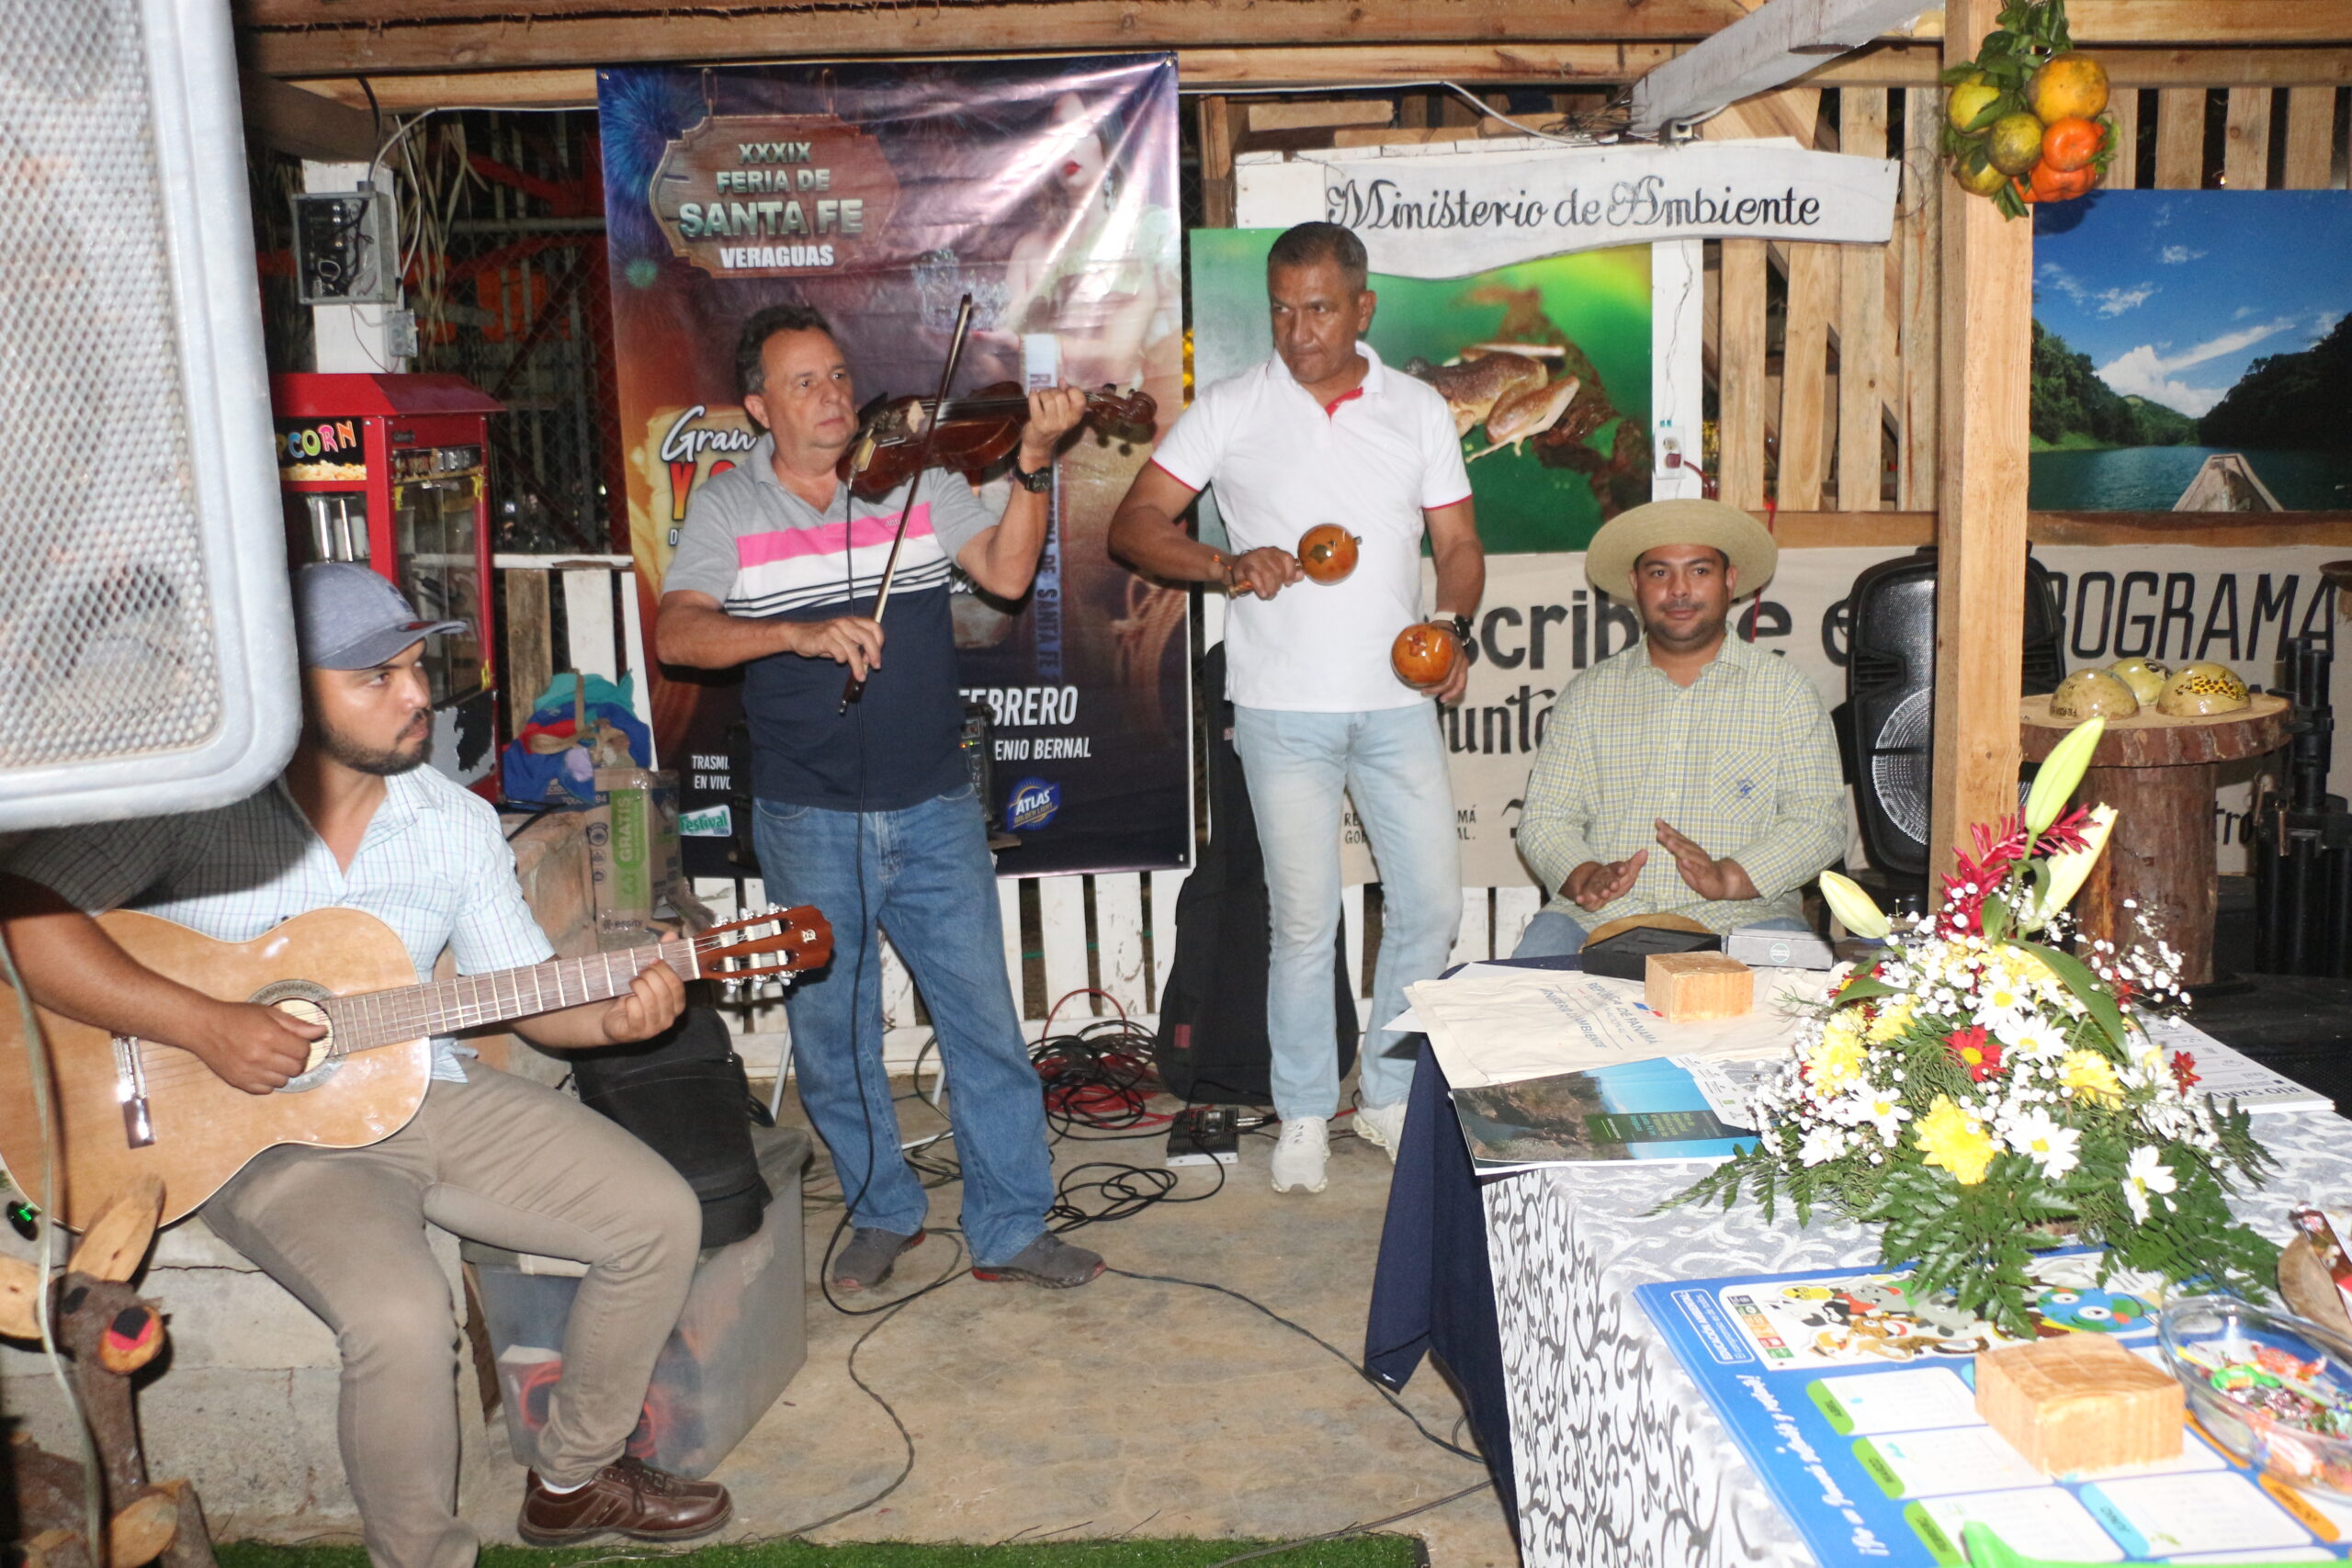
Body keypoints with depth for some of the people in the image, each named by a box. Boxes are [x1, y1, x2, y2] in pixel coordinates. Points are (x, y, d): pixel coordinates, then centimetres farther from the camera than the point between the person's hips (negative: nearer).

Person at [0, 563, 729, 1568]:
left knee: (660, 1217, -4)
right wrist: (205, 1026, -25)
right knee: (404, 1315, -31)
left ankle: (573, 1480, 17)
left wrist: (612, 1015, -15)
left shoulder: (456, 820, 4)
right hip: (263, 1125, -5)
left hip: (428, 1094, 6)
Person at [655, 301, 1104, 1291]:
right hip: (807, 823, 0)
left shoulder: (920, 479, 3)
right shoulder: (726, 509, 1)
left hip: (935, 810, 0)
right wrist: (801, 632, -28)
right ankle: (883, 1212, 32)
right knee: (832, 1033, 11)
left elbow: (1006, 574, -8)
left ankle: (1011, 1227, 17)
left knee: (985, 1020, 3)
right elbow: (675, 633, -13)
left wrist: (1033, 465, -21)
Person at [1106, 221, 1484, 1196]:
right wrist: (1228, 565, -18)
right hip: (1283, 705, -2)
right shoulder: (1229, 411, 2)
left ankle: (1390, 1093, 24)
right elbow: (1133, 526, -2)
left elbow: (1458, 544, 10)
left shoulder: (1418, 410, 8)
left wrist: (1455, 626, -10)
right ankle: (1304, 1113, 20)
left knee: (1431, 904, 5)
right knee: (1305, 919, 2)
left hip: (1398, 700, 3)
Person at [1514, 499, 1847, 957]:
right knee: (1541, 946, -30)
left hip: (1739, 917, 0)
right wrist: (1585, 878, -11)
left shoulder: (1784, 691, 9)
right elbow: (1545, 818, 10)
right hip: (1601, 916, 1)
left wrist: (1730, 879, -16)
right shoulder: (1589, 694, 14)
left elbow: (1819, 820, 1)